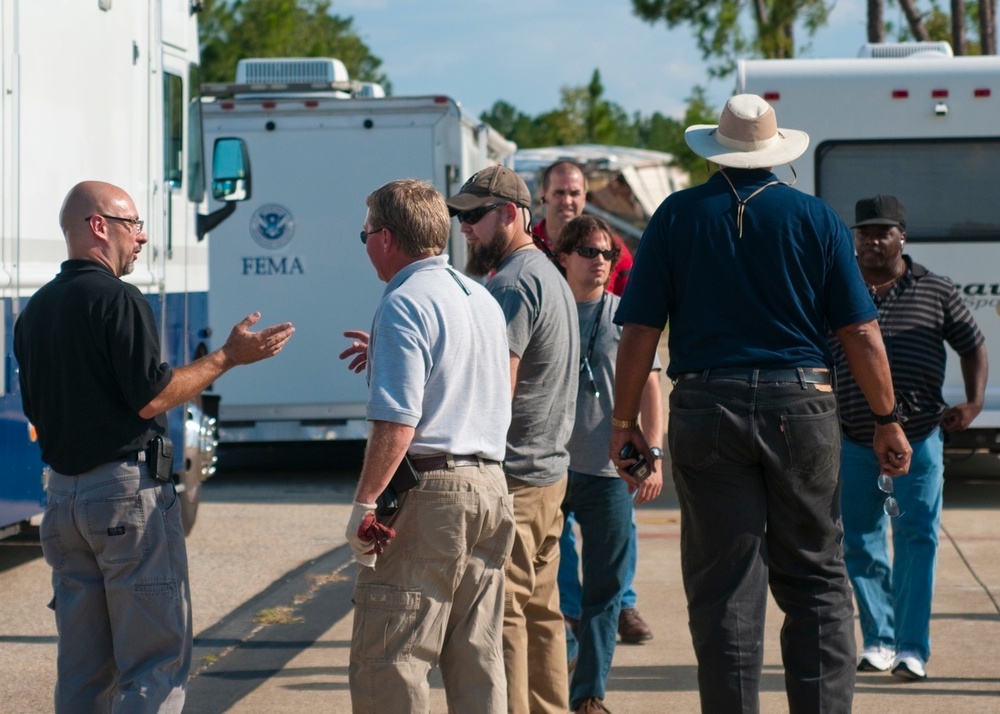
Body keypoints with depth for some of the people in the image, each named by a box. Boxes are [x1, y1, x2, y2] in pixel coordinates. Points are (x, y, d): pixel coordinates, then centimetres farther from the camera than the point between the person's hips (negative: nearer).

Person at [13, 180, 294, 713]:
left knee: (81, 665, 10)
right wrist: (227, 358, -8)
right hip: (127, 489, -8)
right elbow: (152, 398, -16)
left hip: (63, 490, 8)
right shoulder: (116, 299, -13)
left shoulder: (34, 311, 12)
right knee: (157, 658, -5)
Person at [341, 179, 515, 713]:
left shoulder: (405, 304, -11)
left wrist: (364, 503, -15)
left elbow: (396, 423, -19)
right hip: (490, 485, 9)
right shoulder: (483, 299, 15)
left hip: (429, 490, -9)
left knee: (385, 662, -6)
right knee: (478, 658, 11)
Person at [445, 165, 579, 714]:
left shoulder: (512, 285, -15)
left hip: (509, 478, -10)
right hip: (550, 469, 11)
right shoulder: (549, 276, 18)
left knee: (500, 617, -8)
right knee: (539, 608, 15)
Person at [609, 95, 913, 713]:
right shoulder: (816, 218, 3)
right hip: (801, 406, 0)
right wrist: (887, 421, 8)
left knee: (725, 589, 4)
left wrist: (625, 420, 7)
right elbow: (862, 333, 0)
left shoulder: (678, 216, 2)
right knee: (815, 580, 9)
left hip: (707, 408, 0)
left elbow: (640, 331, -1)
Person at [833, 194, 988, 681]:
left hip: (919, 438, -2)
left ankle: (912, 647, -7)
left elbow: (972, 346, 14)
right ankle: (877, 639, 19)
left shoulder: (934, 292, 5)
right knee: (860, 541, 6)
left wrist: (973, 404, 3)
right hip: (855, 441, 2)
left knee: (917, 536, -8)